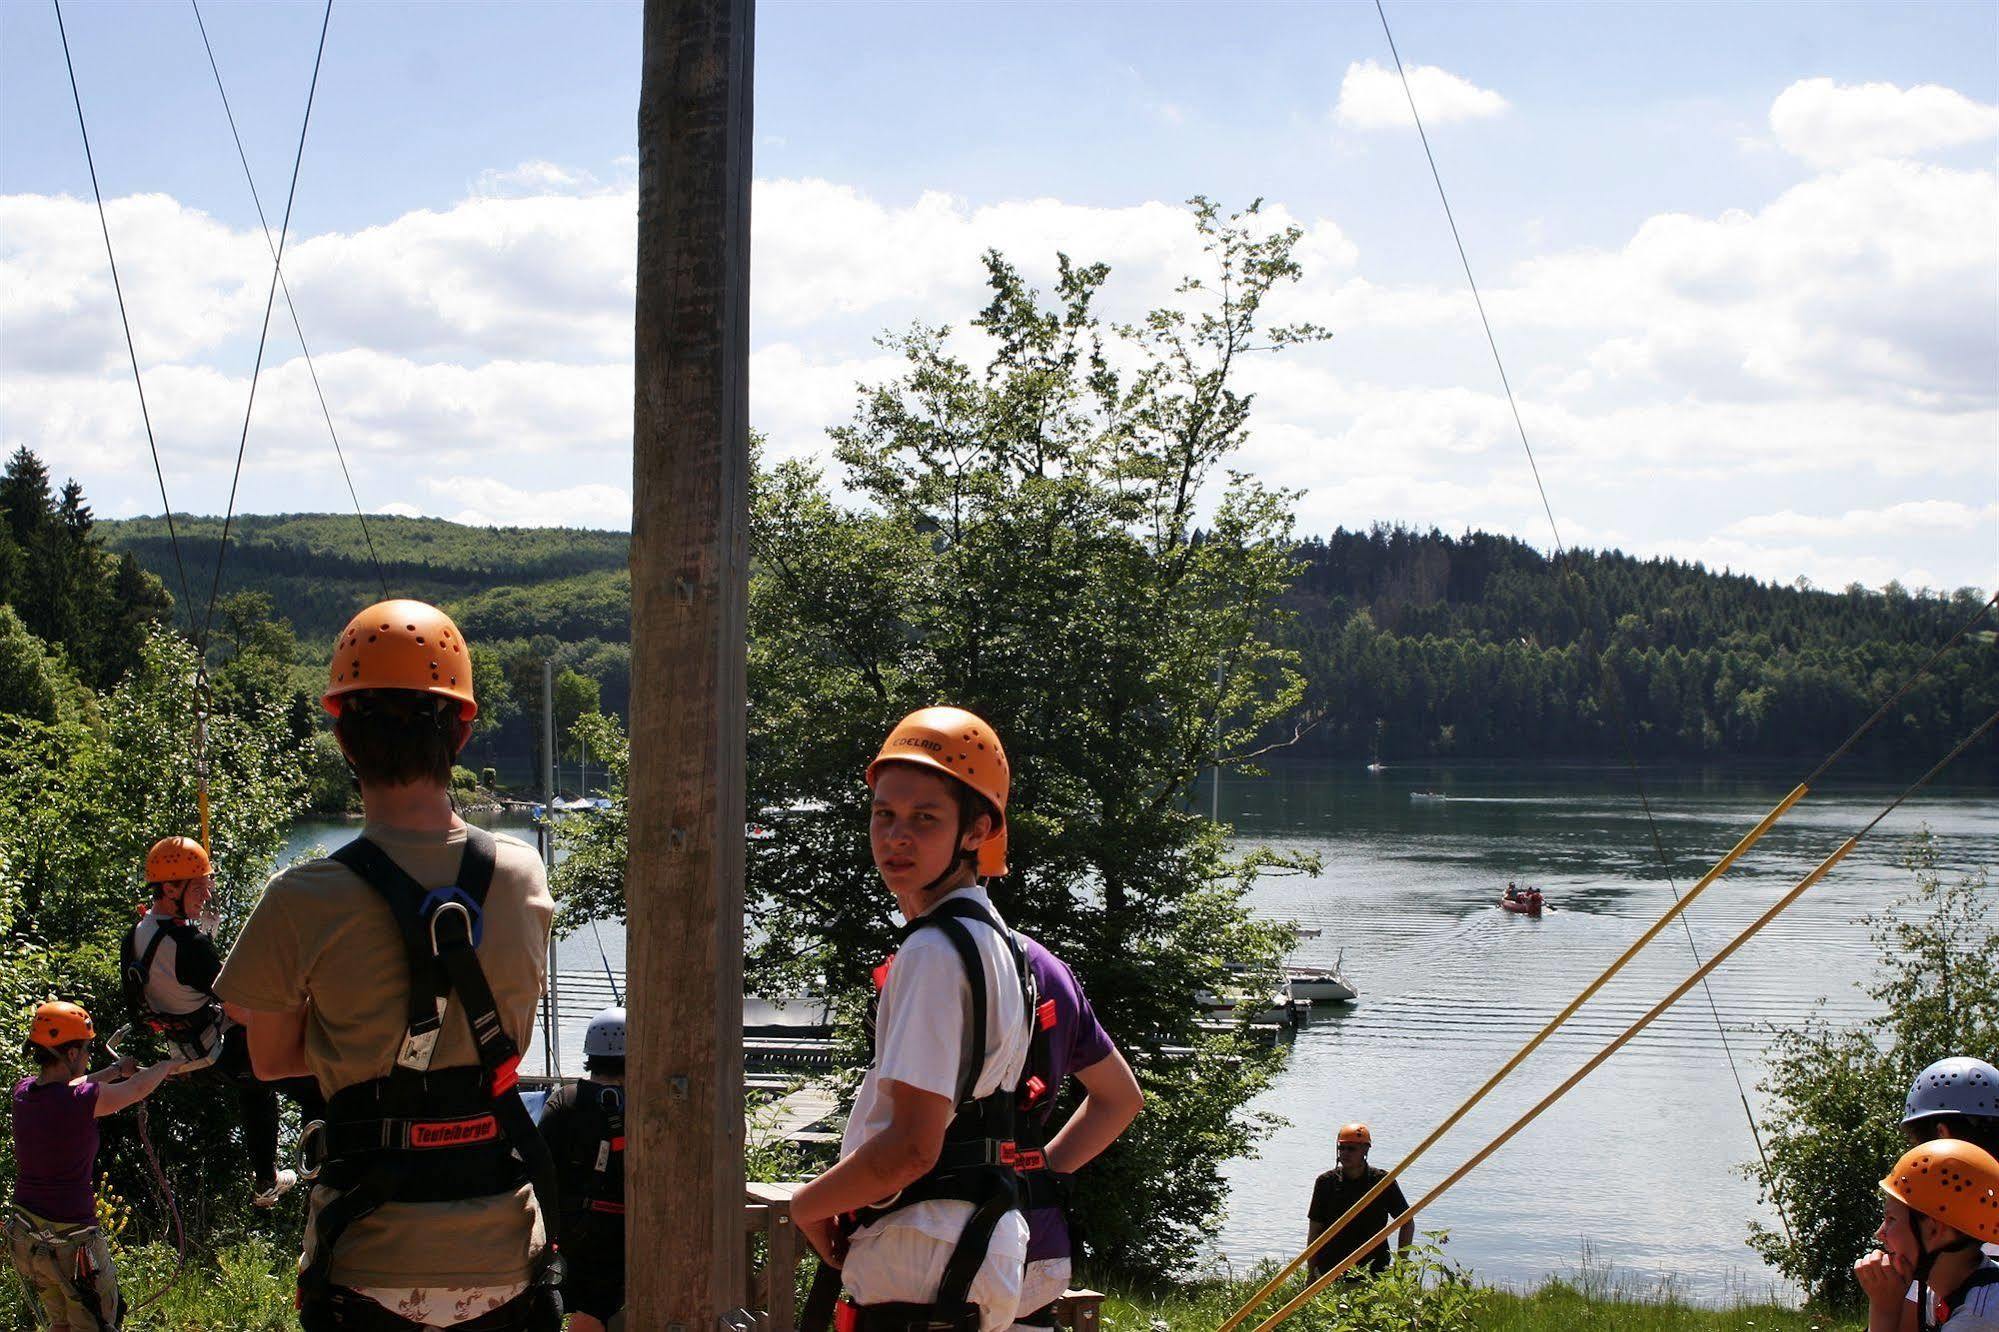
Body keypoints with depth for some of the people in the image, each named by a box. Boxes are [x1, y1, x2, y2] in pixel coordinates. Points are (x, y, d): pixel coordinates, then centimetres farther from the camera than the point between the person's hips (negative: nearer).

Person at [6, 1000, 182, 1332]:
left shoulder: (23, 1092, -2)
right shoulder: (81, 1102, -21)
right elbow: (139, 1089, -4)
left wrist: (116, 1070, 30)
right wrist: (168, 1065, 16)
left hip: (23, 1238, 7)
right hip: (70, 1238, -7)